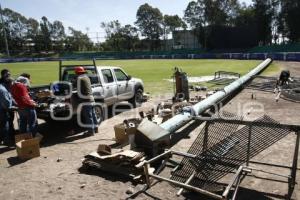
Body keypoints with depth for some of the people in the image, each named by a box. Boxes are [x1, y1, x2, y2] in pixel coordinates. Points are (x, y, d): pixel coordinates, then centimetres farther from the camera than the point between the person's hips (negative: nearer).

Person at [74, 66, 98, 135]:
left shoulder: (80, 78, -8)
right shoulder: (87, 77, 17)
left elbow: (79, 90, -9)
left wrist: (80, 97, 3)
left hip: (86, 100, -9)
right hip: (91, 98, 9)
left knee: (88, 116, -4)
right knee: (93, 115, 15)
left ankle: (91, 130, -1)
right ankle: (95, 128, 23)